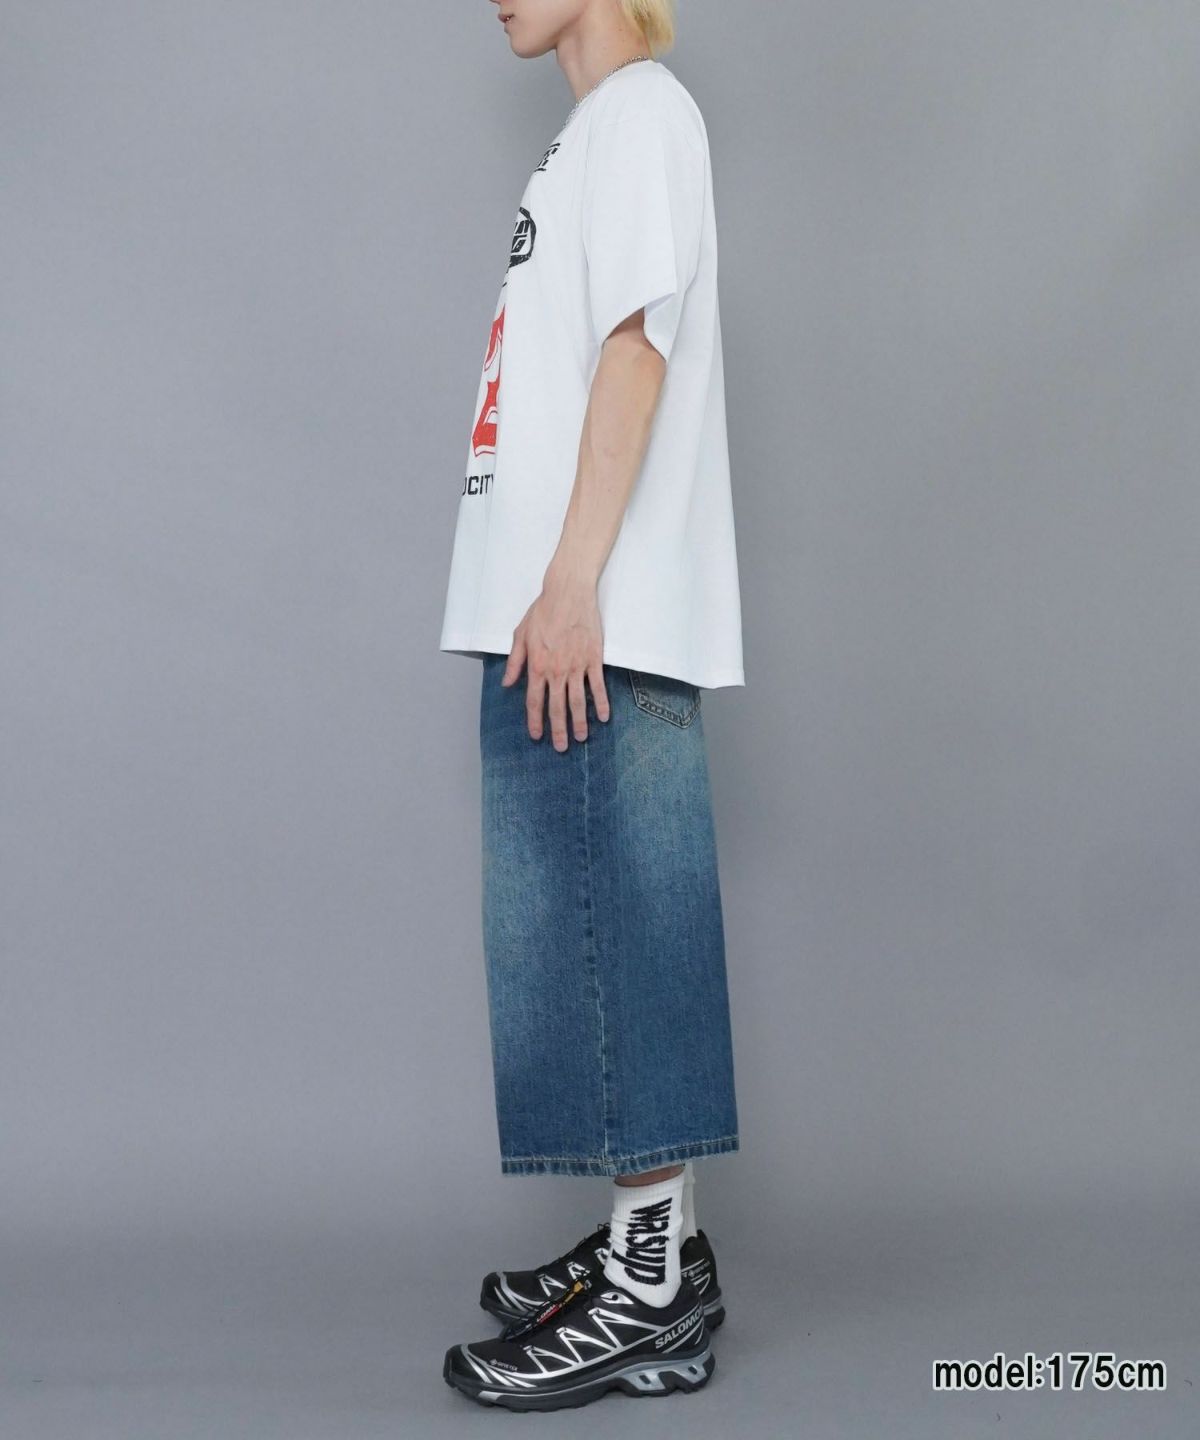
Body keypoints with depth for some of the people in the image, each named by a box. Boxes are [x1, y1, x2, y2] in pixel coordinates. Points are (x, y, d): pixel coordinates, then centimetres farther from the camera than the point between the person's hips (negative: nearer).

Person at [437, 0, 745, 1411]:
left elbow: (638, 343, -13)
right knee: (603, 928, 10)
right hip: (560, 621, 9)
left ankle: (649, 1295, 0)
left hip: (597, 618, -9)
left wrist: (573, 579, -20)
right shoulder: (597, 132, 27)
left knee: (604, 928, -8)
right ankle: (651, 1244, 19)